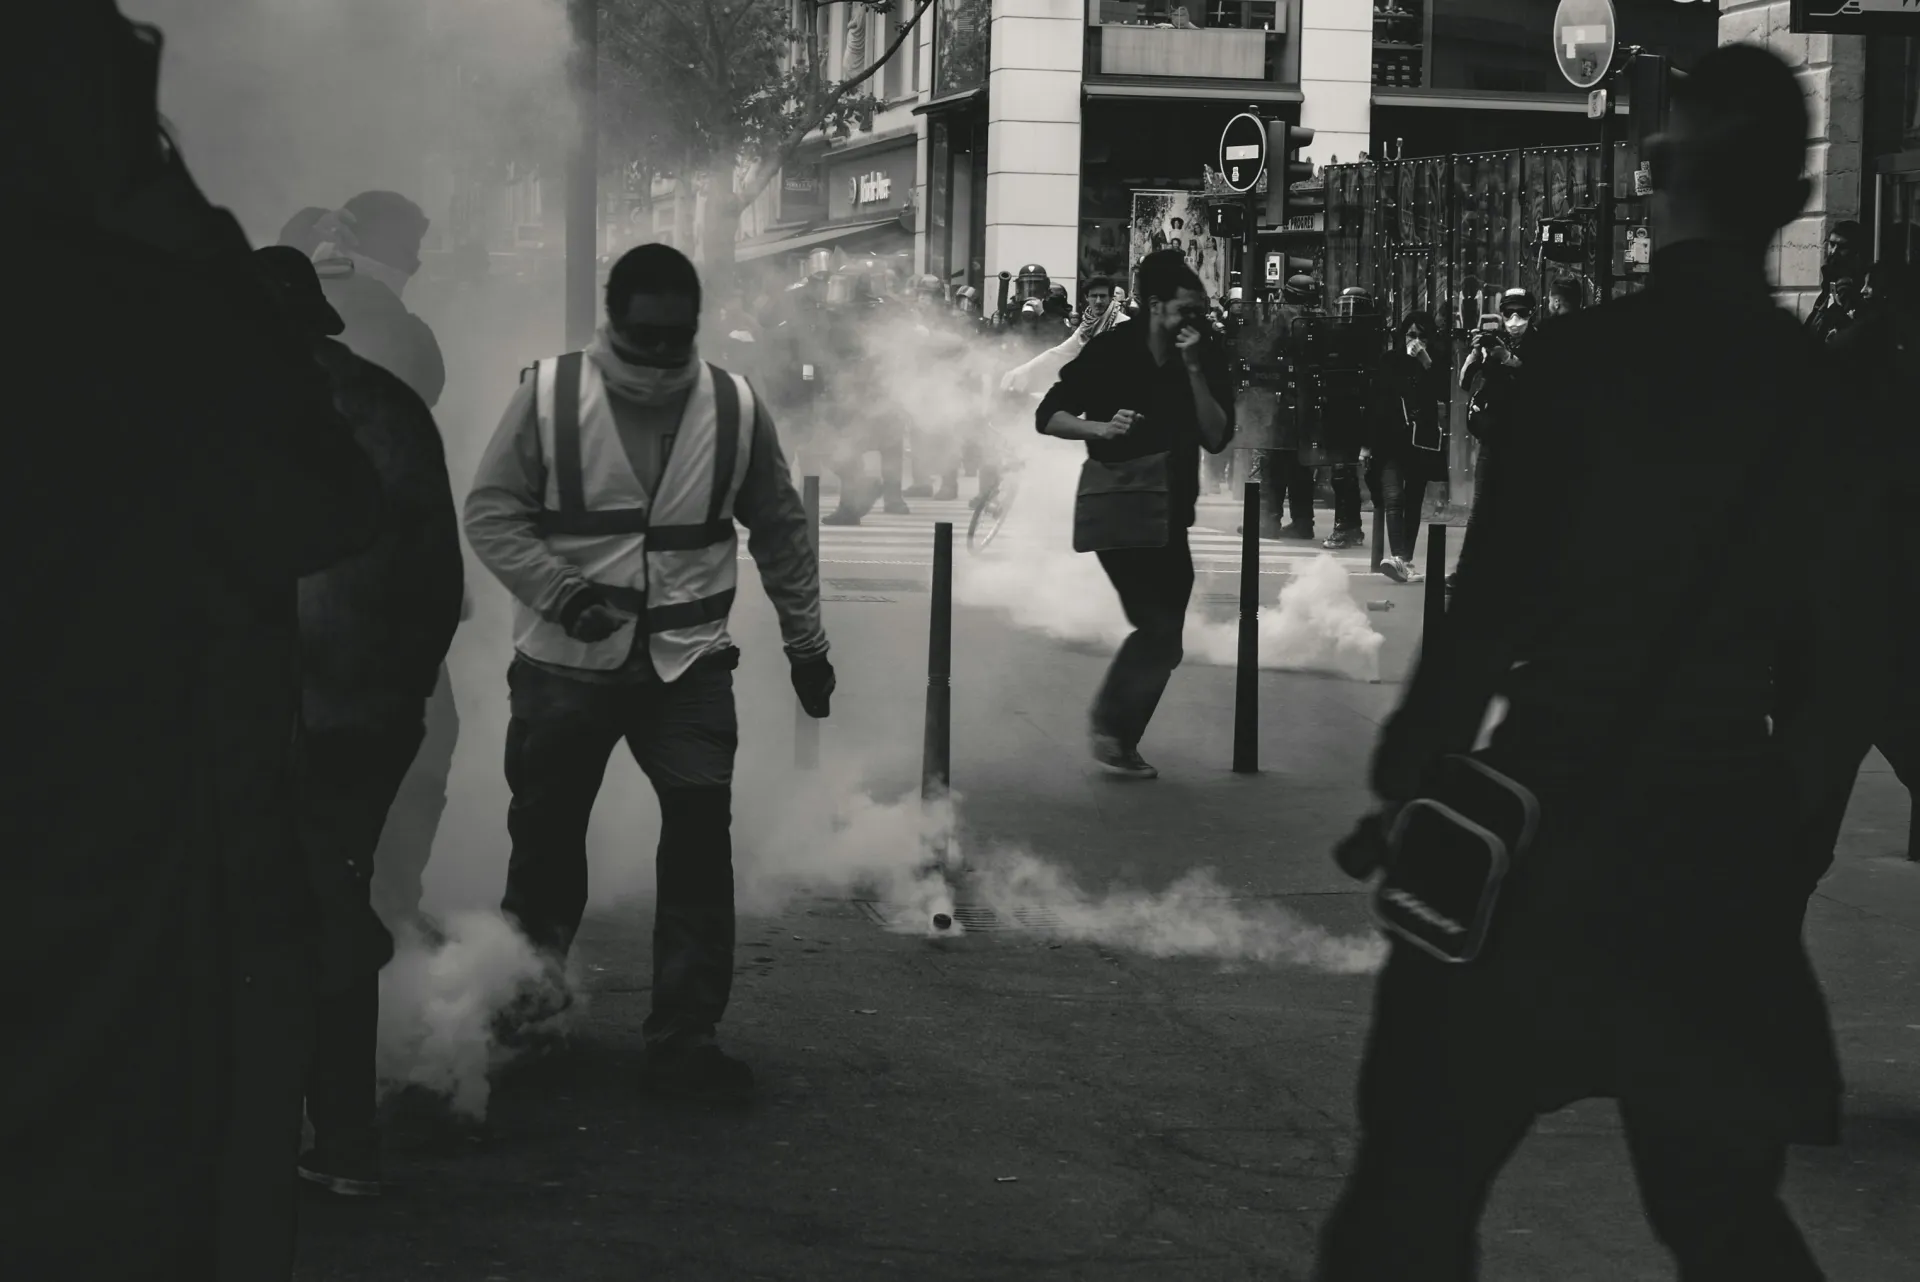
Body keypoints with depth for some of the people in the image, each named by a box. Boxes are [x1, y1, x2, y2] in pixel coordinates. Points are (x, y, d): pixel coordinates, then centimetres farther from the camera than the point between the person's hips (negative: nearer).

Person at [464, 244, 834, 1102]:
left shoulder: (734, 409, 1)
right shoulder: (550, 396, -6)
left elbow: (780, 532, 12)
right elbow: (491, 512, -6)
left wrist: (806, 643, 14)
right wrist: (562, 592, -20)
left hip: (688, 667, 1)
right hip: (564, 664, -1)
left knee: (701, 835, -11)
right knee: (547, 840, 8)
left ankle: (685, 1038, -4)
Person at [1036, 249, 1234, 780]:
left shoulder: (1208, 357, -3)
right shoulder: (1113, 350, -12)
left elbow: (1216, 438, -13)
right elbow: (1047, 416, -9)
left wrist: (1194, 369, -21)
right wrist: (1101, 428, -26)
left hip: (1168, 509, 6)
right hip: (1118, 502, -6)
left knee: (1162, 634, 13)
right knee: (1159, 627, -15)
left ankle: (1115, 733, 27)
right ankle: (1114, 731, -2)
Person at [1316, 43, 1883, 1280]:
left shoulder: (1590, 357, -12)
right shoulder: (1829, 393, 1)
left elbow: (1495, 603, -15)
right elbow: (1847, 661, 6)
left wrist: (1411, 776, -3)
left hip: (1556, 830, -4)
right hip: (1724, 851, 5)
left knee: (1417, 1180, 6)